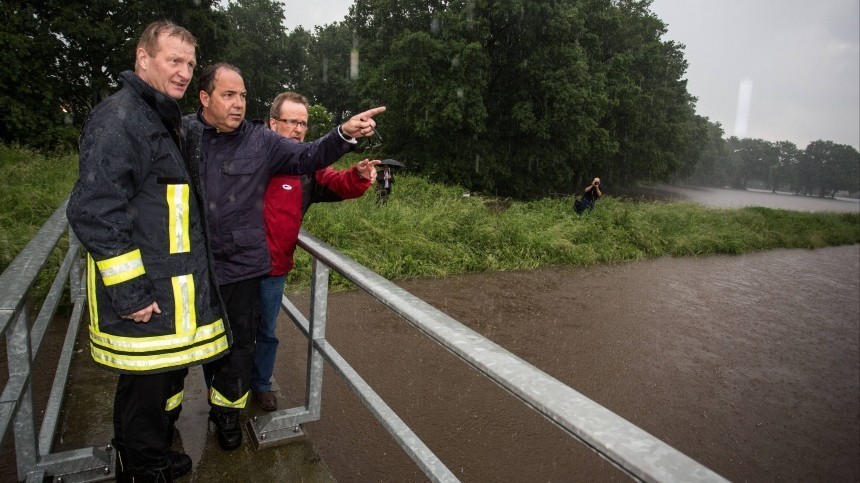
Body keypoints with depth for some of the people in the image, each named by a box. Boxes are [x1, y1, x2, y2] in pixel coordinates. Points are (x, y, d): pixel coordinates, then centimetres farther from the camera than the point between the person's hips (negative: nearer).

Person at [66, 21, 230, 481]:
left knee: (169, 375, 22)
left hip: (172, 288, 10)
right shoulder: (119, 118, -16)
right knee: (145, 387, 6)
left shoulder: (163, 119, 16)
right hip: (144, 295, -10)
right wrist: (129, 293, -22)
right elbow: (93, 213, -22)